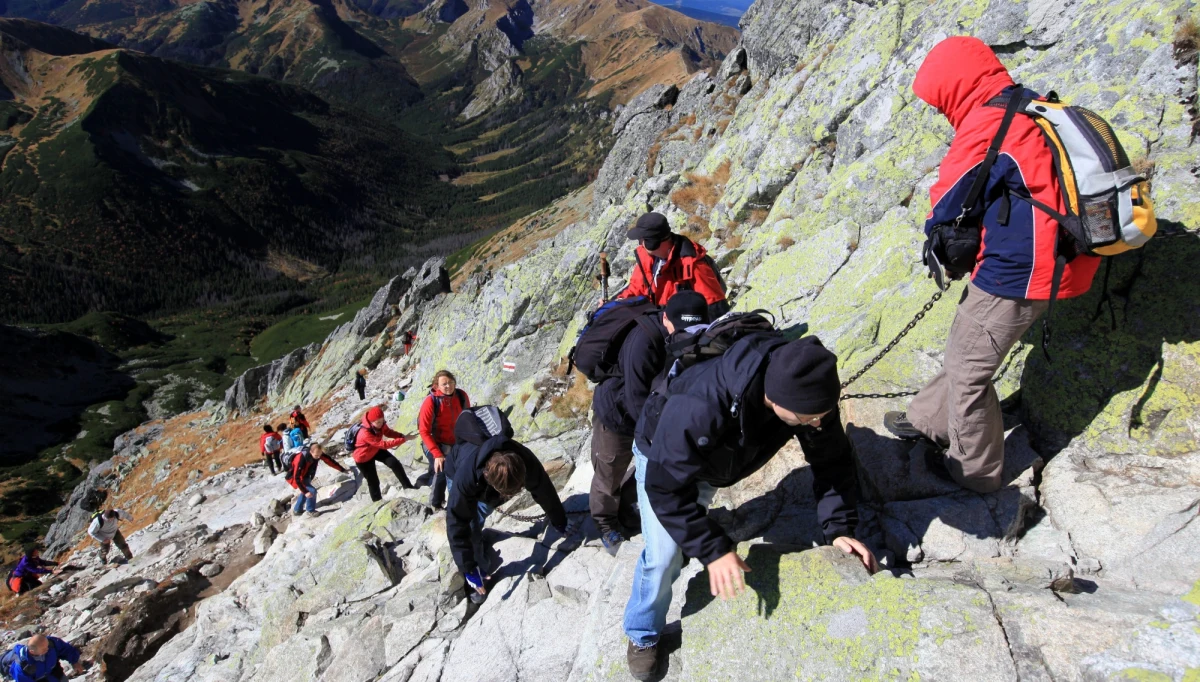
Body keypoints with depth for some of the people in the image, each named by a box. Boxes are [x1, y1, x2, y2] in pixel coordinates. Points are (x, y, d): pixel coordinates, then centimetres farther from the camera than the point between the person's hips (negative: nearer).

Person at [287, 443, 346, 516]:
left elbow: (329, 460, -9)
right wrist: (305, 492, -37)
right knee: (312, 491, -16)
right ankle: (310, 510, 6)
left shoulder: (318, 453, -22)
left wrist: (342, 469, -3)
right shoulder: (301, 460, -40)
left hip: (306, 476, 8)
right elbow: (297, 478, -36)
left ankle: (297, 510, 43)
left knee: (306, 491, 24)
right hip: (295, 477, -8)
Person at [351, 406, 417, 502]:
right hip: (363, 458, -6)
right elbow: (384, 444, -40)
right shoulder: (365, 433, -42)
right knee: (373, 482, 6)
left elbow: (388, 432, -3)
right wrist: (404, 439, -40)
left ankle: (408, 486, 8)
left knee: (395, 464, -7)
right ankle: (378, 502, 28)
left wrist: (402, 435, -23)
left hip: (376, 450, 6)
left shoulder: (380, 424, -21)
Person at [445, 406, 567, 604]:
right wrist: (468, 569, -35)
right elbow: (457, 523, -38)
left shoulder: (526, 462, -38)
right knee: (470, 527, -13)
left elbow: (545, 492, -19)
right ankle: (477, 577, 1)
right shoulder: (465, 476, -48)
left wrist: (560, 522, -2)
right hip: (457, 470, -3)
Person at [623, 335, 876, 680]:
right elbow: (666, 484, -39)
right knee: (664, 557, -6)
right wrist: (713, 550, -41)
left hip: (715, 462, 5)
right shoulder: (701, 406, -49)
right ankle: (643, 635, 19)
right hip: (663, 456, -5)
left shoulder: (811, 393, -32)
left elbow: (833, 460, -17)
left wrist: (839, 528, -27)